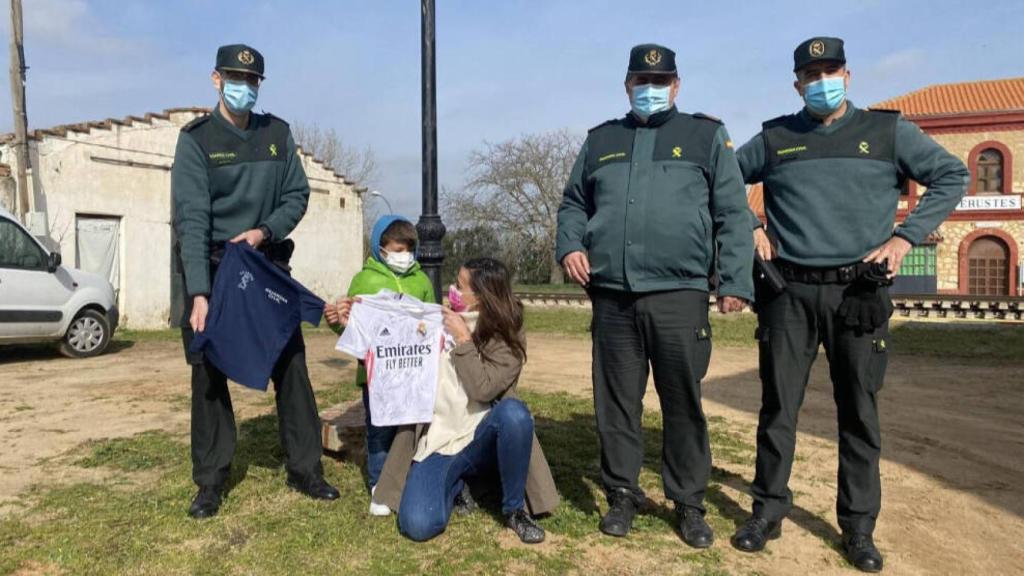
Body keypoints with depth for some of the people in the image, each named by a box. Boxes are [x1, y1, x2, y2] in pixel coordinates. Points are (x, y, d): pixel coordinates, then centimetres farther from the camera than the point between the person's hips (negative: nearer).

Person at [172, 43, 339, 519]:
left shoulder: (277, 133, 5)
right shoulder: (196, 138, -7)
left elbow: (297, 195, 5)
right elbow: (191, 218, -16)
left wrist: (264, 232, -15)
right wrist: (199, 293, -25)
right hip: (213, 268, -2)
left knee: (291, 366, 4)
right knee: (209, 373, 3)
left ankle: (305, 469, 15)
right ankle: (211, 482, 15)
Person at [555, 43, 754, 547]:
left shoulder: (706, 136, 9)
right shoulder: (600, 140, 17)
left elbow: (732, 215, 4)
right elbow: (573, 203, 23)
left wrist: (735, 282, -5)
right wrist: (570, 245, 3)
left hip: (680, 296, -2)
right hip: (611, 298, 3)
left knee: (684, 404, 5)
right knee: (616, 401, 8)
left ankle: (689, 503, 21)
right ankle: (621, 494, 24)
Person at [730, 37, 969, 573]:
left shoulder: (888, 130, 7)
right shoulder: (774, 138, 9)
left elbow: (952, 176, 8)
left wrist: (906, 235, -3)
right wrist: (749, 228, 3)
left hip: (859, 293, 0)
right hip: (789, 292, 1)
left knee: (859, 412, 6)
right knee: (778, 406, 4)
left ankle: (858, 527, 18)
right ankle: (768, 510, 17)